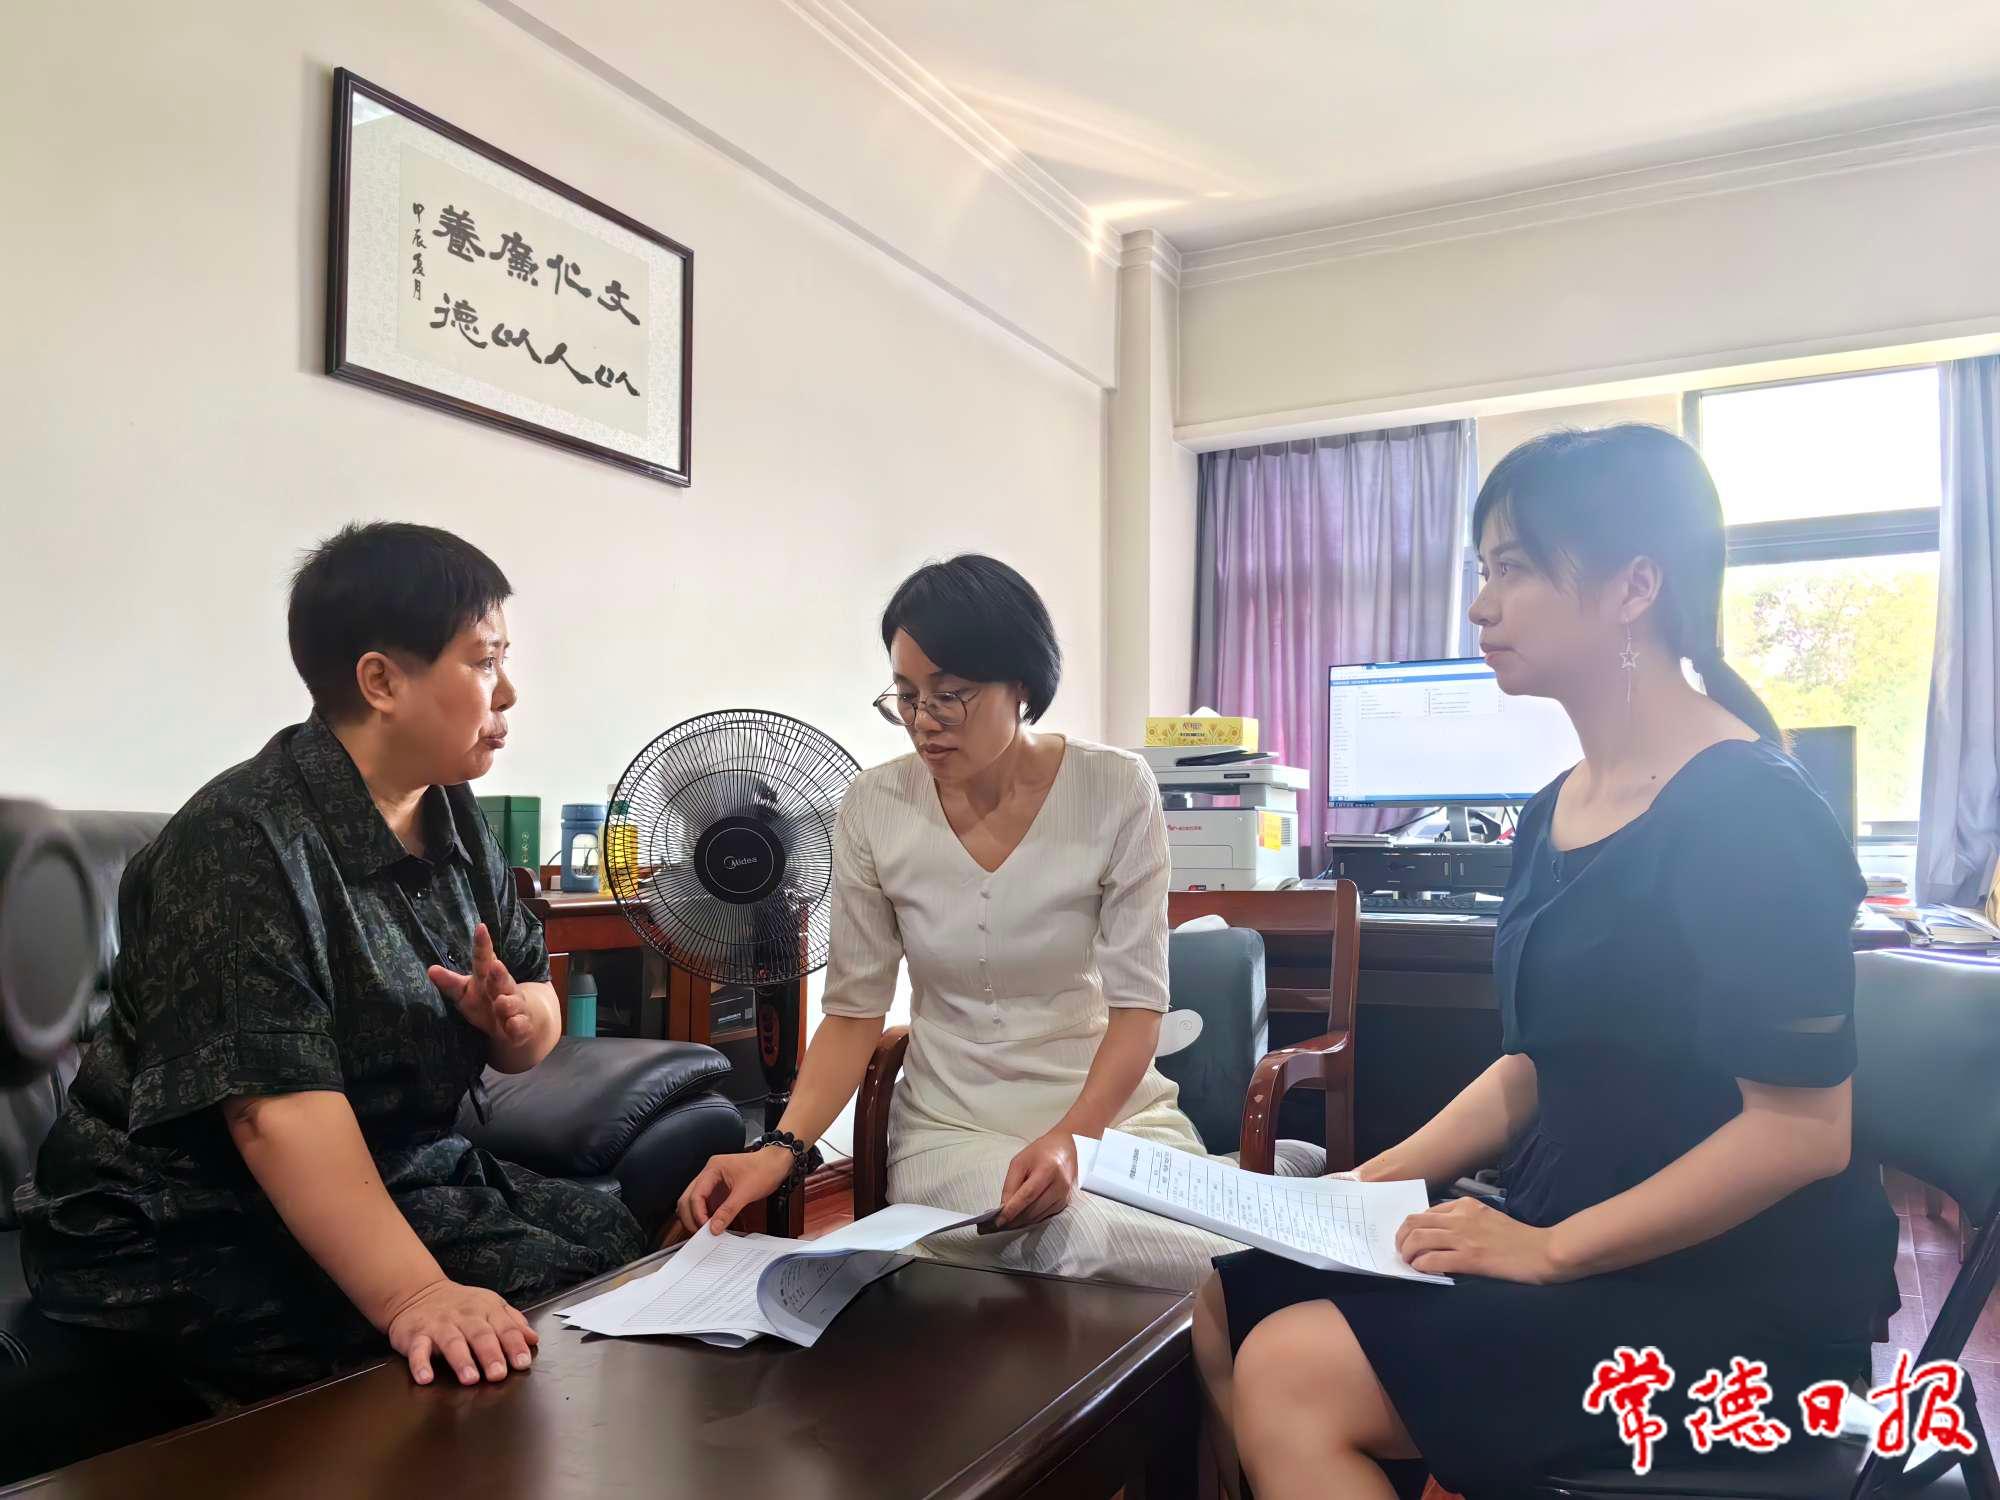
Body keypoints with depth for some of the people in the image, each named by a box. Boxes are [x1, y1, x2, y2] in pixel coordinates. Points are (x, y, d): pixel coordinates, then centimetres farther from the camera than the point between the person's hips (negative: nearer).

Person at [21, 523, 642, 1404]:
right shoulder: (242, 842, -22)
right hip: (198, 1232, -7)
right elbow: (277, 1107, -33)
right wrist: (412, 1296, -42)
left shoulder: (451, 820, 3)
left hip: (400, 1177, 8)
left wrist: (516, 1017, -15)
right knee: (553, 1301, -21)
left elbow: (532, 1028, 9)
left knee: (625, 1244, -6)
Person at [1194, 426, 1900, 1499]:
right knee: (1225, 1303, -2)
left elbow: (1801, 1131, -21)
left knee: (1291, 1377, -20)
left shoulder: (1751, 813, -18)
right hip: (1572, 1243, 8)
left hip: (1741, 1293, -8)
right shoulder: (1556, 809, 8)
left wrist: (1550, 1249, -19)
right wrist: (1371, 1182, 4)